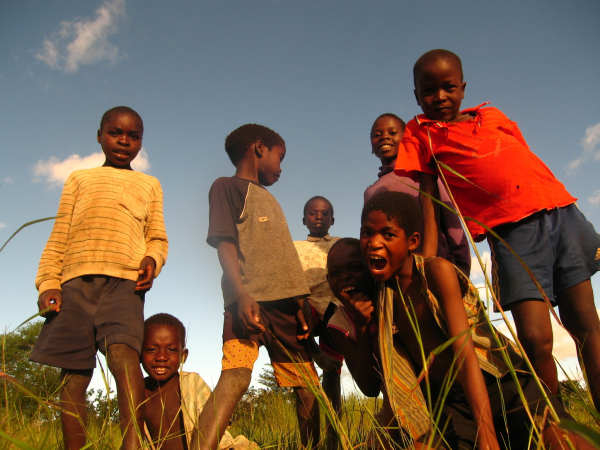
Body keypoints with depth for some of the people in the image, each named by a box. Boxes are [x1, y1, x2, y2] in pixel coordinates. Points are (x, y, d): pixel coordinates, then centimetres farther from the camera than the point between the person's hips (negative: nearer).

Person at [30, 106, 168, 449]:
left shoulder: (149, 184, 26)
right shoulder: (80, 179, 25)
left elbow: (158, 237, 20)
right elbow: (59, 237, 17)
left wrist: (152, 259, -3)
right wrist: (48, 283, 4)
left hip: (125, 282, -2)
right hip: (76, 282, 2)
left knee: (123, 353, -26)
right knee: (74, 377, -2)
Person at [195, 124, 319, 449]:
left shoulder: (268, 199, 30)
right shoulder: (227, 186, 7)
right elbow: (225, 244, -6)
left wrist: (300, 303, 15)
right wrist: (241, 294, -20)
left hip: (284, 302, 8)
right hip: (250, 301, -8)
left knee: (308, 386, 7)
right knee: (235, 378, -23)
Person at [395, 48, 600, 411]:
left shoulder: (492, 116, 17)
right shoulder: (419, 134, 6)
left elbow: (525, 160, 23)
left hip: (560, 210, 5)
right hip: (511, 232, -4)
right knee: (536, 339, -12)